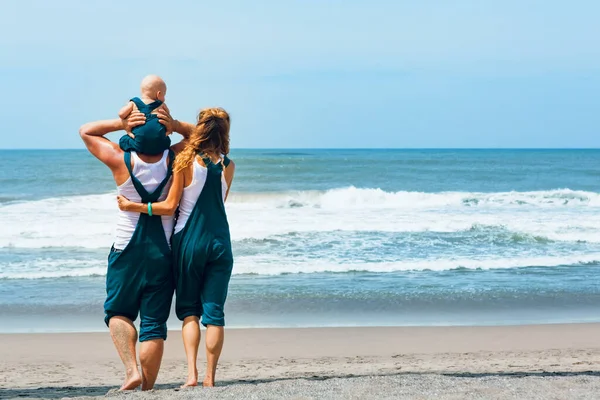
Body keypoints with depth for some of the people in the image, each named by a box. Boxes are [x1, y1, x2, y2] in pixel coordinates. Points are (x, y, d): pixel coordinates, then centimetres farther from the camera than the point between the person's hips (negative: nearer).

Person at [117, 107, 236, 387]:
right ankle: (210, 377, 4)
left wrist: (133, 206, -4)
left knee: (188, 309, 9)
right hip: (220, 243, 2)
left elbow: (170, 206, -11)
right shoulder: (228, 166, 1)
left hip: (189, 241, -2)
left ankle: (191, 374, -4)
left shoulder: (186, 162, -9)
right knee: (214, 311, 4)